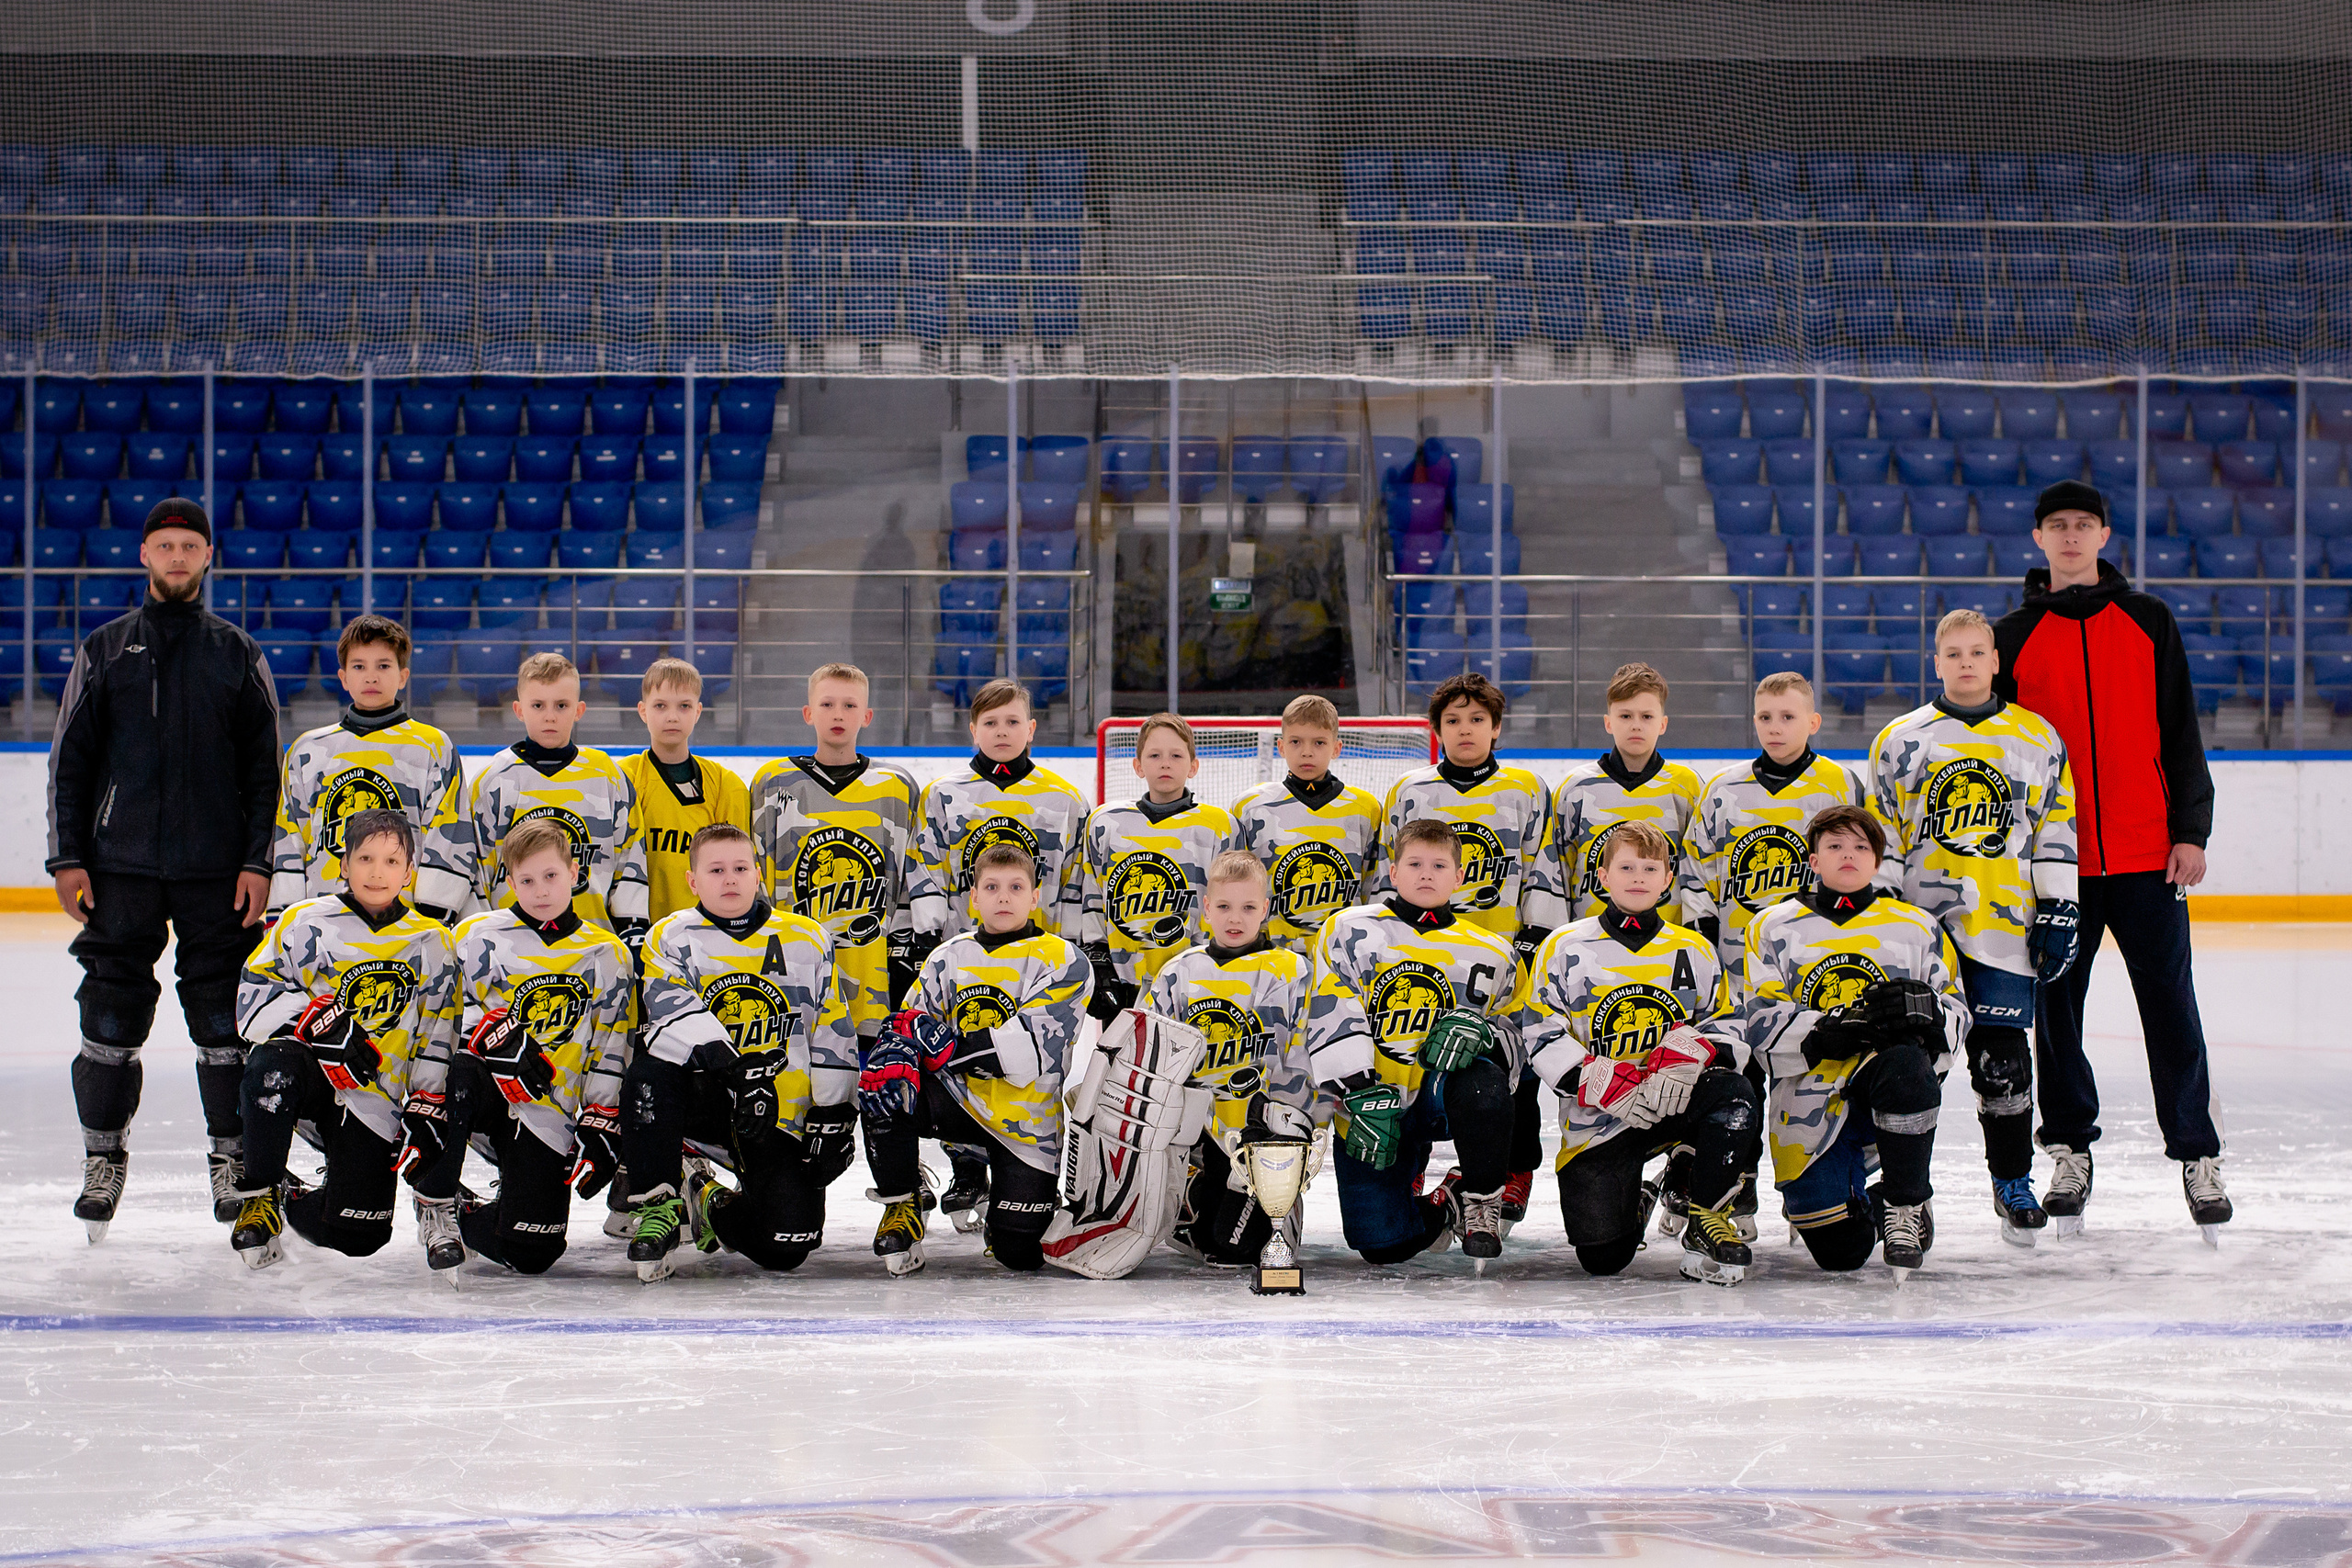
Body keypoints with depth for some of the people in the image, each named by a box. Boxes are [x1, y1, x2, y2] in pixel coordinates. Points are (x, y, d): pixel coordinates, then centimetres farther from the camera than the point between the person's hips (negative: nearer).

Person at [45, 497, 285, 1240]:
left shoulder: (237, 655, 8)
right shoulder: (105, 650, 8)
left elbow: (265, 767, 6)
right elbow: (70, 758, 8)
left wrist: (259, 863, -3)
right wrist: (67, 858, 1)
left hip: (217, 873, 0)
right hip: (121, 868, 0)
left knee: (222, 1016, 0)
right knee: (111, 1012, -1)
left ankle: (232, 1158, 12)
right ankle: (103, 1159, 12)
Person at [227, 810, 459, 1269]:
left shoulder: (431, 945, 6)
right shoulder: (306, 924, -2)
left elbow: (438, 1035, 10)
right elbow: (254, 994, -8)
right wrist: (316, 1021, -23)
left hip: (372, 1101, 2)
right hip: (309, 1074, -2)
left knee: (359, 1236, -10)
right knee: (272, 1068, -40)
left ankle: (291, 1202, 26)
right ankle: (258, 1200, -20)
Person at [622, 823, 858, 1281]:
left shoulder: (807, 939, 7)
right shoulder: (670, 938, 1)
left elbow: (833, 1034, 8)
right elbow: (674, 1010, -18)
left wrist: (832, 1118, 1)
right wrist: (733, 1071, -33)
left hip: (781, 1119, 1)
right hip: (705, 1101, -1)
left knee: (785, 1246, -18)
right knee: (651, 1070, -36)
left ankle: (708, 1202, 18)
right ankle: (660, 1204, -16)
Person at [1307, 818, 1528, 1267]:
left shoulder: (1491, 953, 9)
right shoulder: (1351, 931, 1)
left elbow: (1515, 1034, 11)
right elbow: (1331, 1018, -8)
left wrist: (1478, 1031, -14)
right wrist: (1362, 1094, -19)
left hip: (1443, 1095, 1)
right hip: (1369, 1106, -1)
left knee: (1482, 1083, -37)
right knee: (1384, 1247, -11)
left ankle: (1480, 1201, -11)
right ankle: (1436, 1213, 28)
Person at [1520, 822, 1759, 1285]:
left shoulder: (1694, 951, 10)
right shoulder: (1566, 948, 3)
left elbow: (1724, 1027, 10)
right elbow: (1541, 1036, -1)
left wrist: (1689, 1053, -15)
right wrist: (1602, 1083, -17)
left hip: (1674, 1102, 2)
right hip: (1597, 1121, -2)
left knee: (1736, 1096, -33)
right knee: (1602, 1257, -15)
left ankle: (1705, 1215, -12)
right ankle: (1632, 1202, 24)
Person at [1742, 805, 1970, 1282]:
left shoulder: (1918, 927, 11)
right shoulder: (1774, 929, 8)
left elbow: (1956, 1014, 7)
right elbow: (1760, 1023, -3)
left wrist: (1923, 1008, -17)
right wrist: (1827, 1032, -20)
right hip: (1810, 1096, 0)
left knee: (1904, 1065, -39)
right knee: (1840, 1251, -10)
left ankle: (1905, 1206, -20)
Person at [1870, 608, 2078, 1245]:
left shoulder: (2039, 739, 8)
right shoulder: (1900, 739, 6)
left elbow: (2057, 832, 9)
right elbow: (1879, 834, 6)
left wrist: (2060, 913, 3)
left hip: (2005, 928, 0)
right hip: (1919, 924, 0)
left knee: (2002, 1059, -3)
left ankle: (2013, 1181, 12)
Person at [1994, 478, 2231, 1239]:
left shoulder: (2147, 621, 7)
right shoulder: (2014, 636, 6)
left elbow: (2180, 734, 7)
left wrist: (2190, 832, 0)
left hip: (2146, 855, -1)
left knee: (2170, 1005, -1)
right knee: (2054, 1010, 4)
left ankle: (2198, 1155, 6)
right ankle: (2070, 1153, 16)